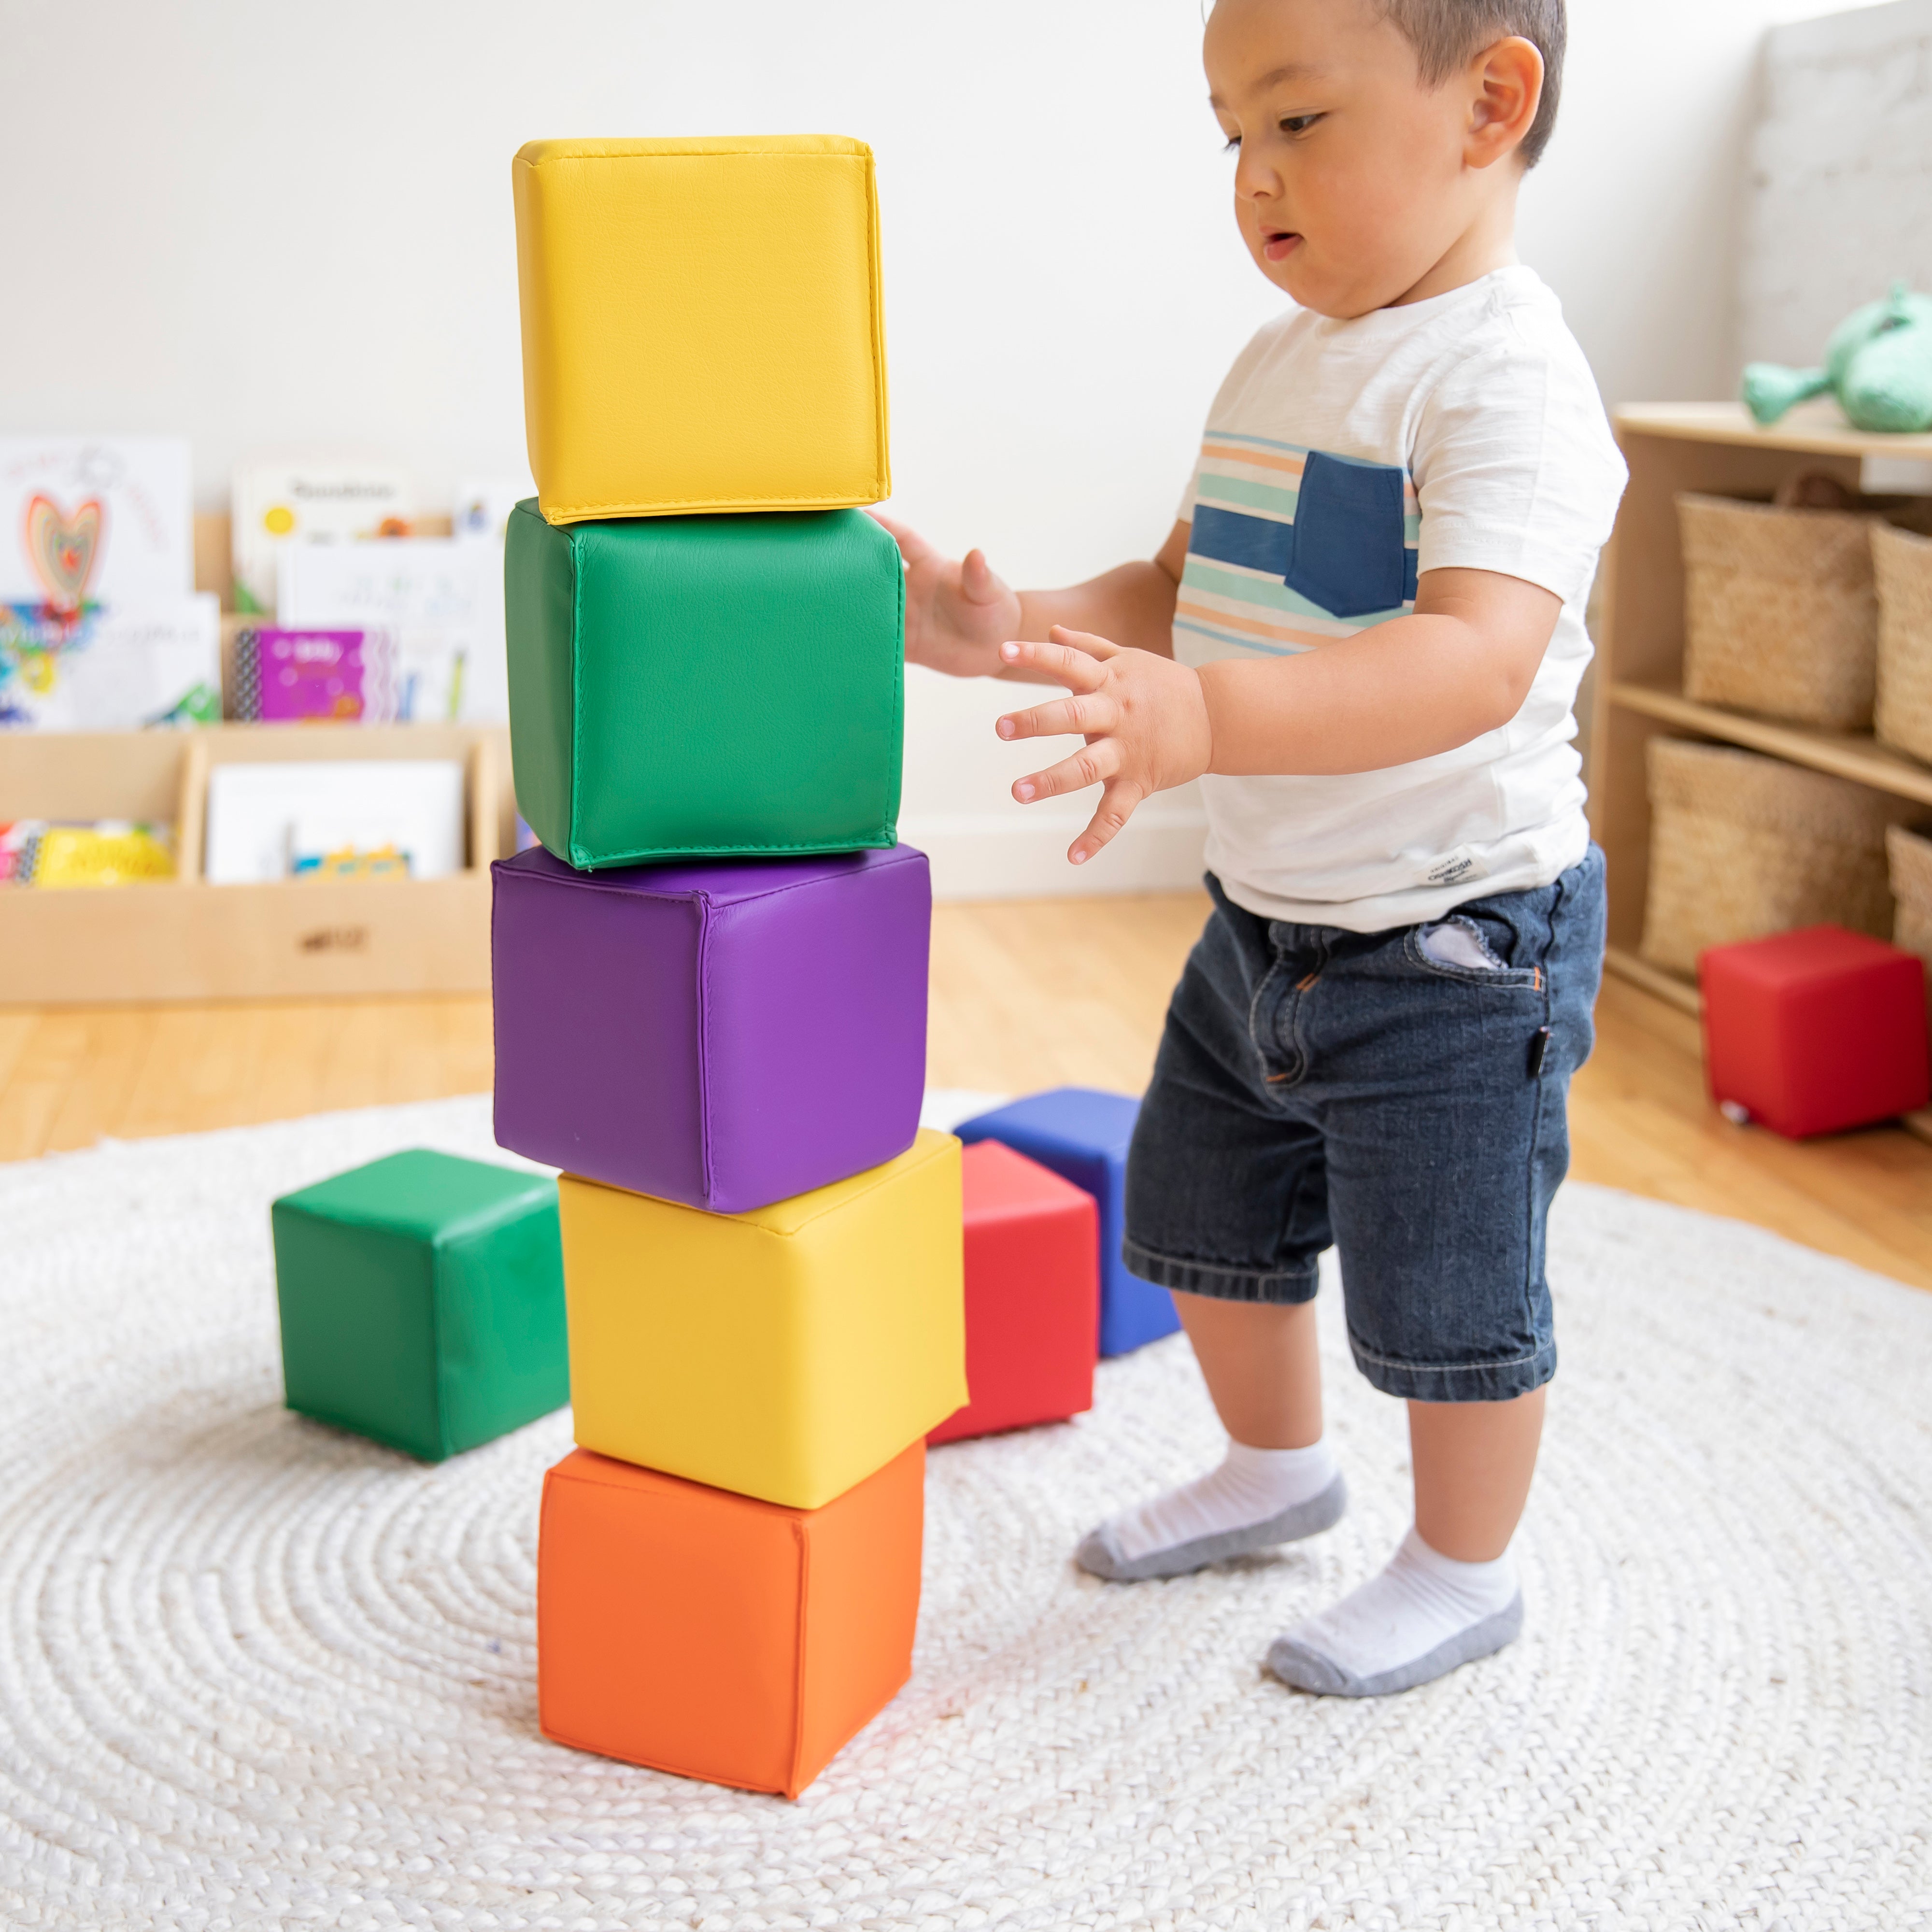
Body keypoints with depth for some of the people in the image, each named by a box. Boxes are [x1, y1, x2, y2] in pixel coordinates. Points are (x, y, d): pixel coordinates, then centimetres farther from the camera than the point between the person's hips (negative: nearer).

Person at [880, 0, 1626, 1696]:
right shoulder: (1280, 366, 7)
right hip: (1262, 923, 9)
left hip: (1452, 940, -9)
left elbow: (1478, 658, -36)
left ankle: (1465, 1570, 31)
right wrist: (1019, 631, -3)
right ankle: (1277, 1466, 46)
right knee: (1202, 1221, 21)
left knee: (1447, 1290, 6)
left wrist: (1204, 717, -49)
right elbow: (1188, 592, 15)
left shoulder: (1505, 379, -22)